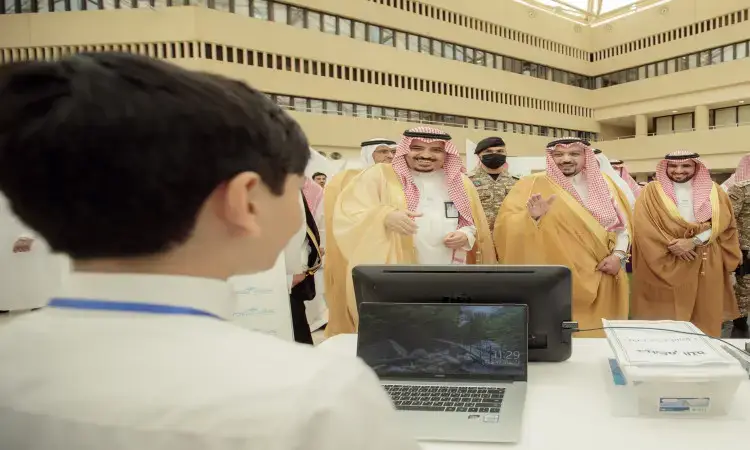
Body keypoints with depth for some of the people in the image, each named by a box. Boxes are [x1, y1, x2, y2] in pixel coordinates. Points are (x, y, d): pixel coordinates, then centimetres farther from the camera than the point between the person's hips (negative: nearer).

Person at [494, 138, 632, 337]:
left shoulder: (603, 183, 8)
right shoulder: (533, 184, -5)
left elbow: (623, 224, 13)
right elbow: (507, 225, -13)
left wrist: (618, 255, -2)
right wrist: (531, 217, -31)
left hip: (602, 281, 4)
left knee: (603, 334, 12)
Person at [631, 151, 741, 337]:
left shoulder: (714, 191, 10)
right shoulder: (652, 192, 2)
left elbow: (722, 222, -1)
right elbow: (643, 225, -7)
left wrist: (694, 241, -16)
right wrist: (671, 245, -17)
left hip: (705, 264, 3)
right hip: (665, 263, -2)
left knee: (704, 315, 7)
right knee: (665, 316, 0)